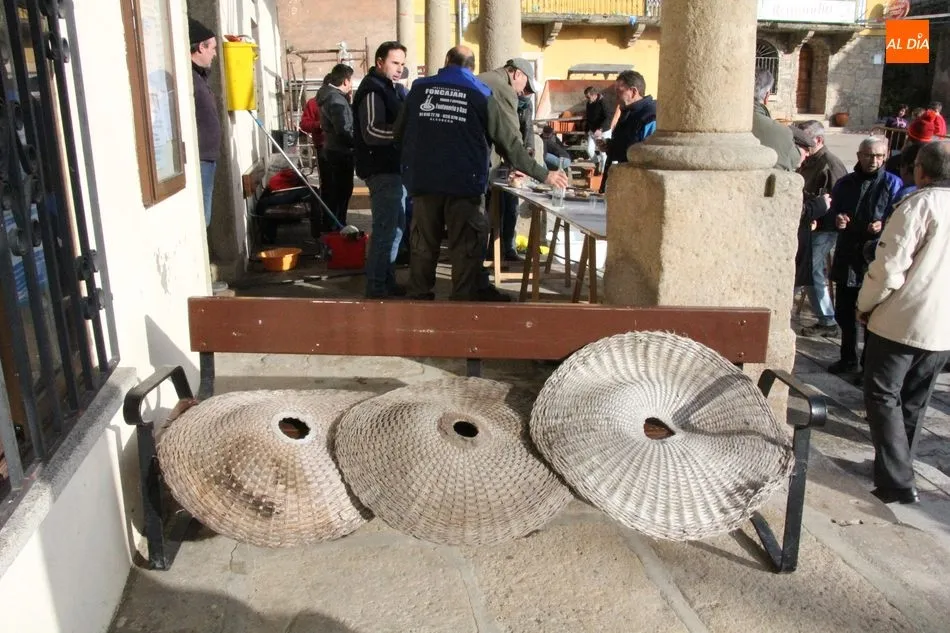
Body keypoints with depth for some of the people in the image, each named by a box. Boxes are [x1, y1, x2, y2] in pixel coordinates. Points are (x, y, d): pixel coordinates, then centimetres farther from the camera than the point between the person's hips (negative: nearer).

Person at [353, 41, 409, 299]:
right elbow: (372, 132, -23)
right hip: (382, 171, -10)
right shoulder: (372, 90, -12)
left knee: (395, 228, 15)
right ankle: (376, 288, 0)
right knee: (385, 230, -7)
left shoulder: (393, 89, 19)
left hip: (395, 168, 10)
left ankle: (388, 281, 24)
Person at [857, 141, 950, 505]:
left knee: (883, 396, 2)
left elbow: (890, 267, -18)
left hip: (901, 320, -7)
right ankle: (898, 469, 29)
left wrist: (864, 305, -3)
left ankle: (897, 481, -3)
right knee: (914, 402, 17)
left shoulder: (918, 205, -13)